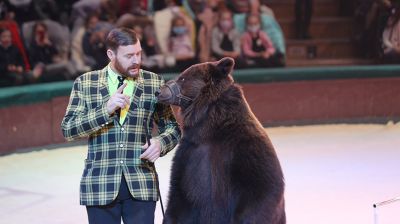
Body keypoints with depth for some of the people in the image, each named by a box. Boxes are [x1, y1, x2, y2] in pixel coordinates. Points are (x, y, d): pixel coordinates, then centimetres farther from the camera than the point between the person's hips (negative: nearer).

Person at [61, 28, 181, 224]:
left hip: (141, 185, 0)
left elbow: (172, 127, 11)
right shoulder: (85, 84, 4)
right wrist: (105, 110, -16)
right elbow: (68, 129, -4)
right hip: (100, 184, 0)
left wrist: (161, 143, -12)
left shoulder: (154, 83, 6)